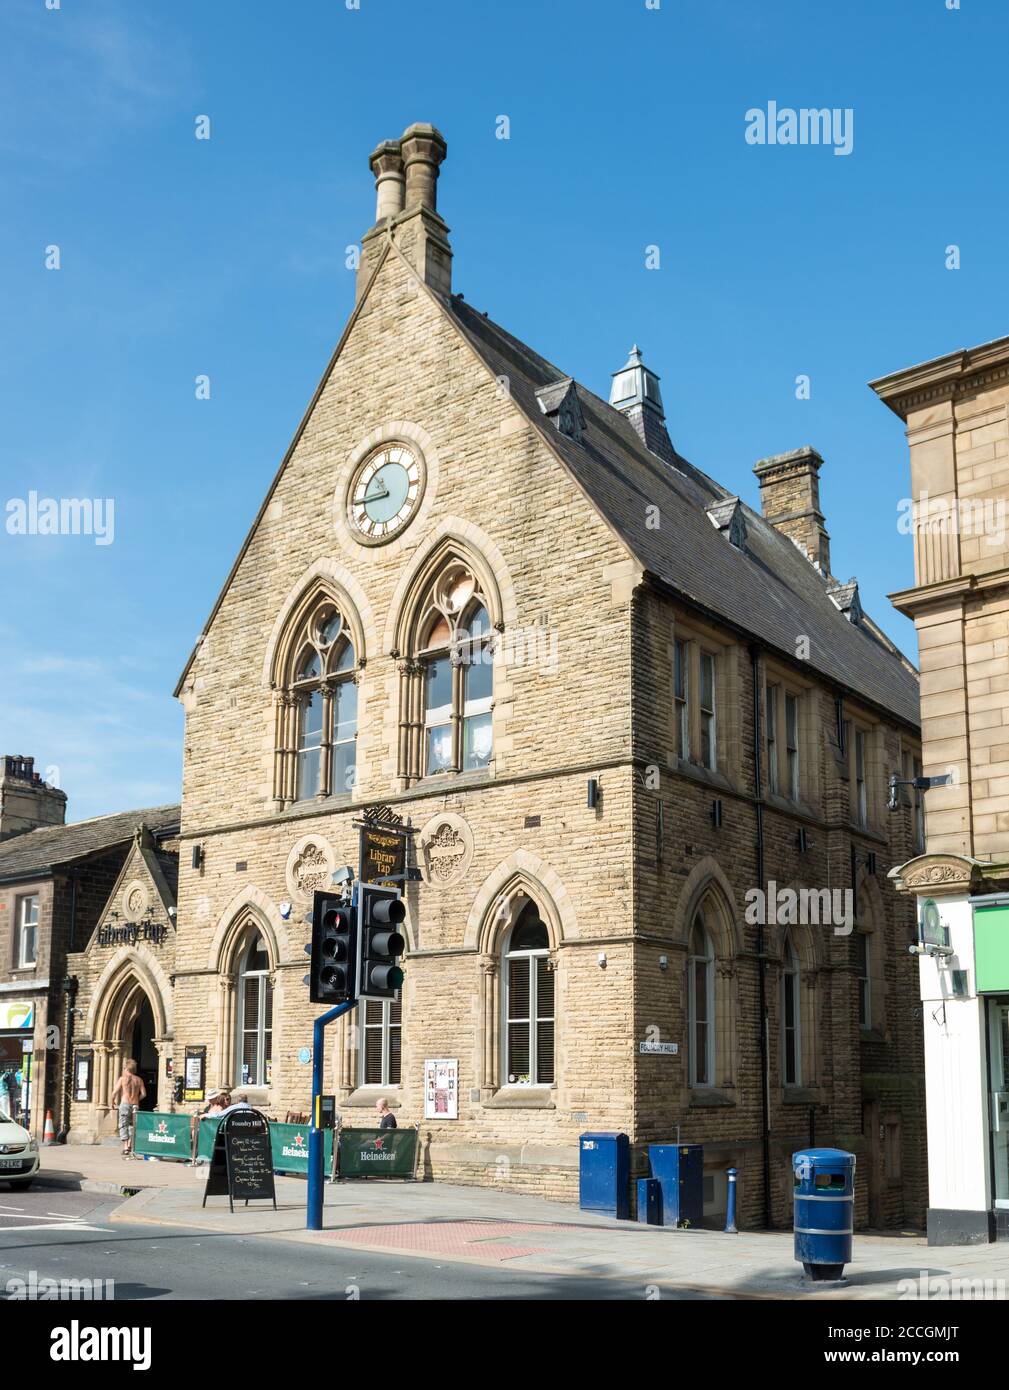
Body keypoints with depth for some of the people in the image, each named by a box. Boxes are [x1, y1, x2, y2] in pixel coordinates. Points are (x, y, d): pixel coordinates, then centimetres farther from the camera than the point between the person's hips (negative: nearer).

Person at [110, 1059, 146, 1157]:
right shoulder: (139, 1080, 7)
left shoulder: (122, 1079, -3)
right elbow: (143, 1093, 3)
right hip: (135, 1105, 3)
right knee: (132, 1126, 18)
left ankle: (125, 1148, -8)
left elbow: (115, 1092, -9)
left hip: (125, 1104, -3)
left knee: (123, 1126, 1)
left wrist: (112, 1101, 8)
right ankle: (130, 1144, 11)